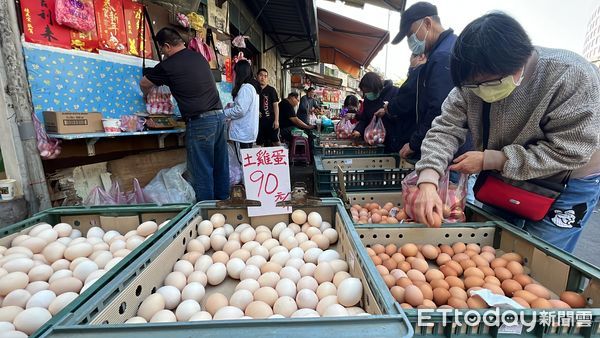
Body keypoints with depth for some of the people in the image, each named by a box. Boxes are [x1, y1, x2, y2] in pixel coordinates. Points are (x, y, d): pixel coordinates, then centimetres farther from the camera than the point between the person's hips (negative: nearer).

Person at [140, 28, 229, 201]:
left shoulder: (167, 66, -1)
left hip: (199, 122, -7)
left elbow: (144, 83, 16)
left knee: (202, 170, 0)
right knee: (220, 166, 11)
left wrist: (146, 96, 36)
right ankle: (223, 201, 21)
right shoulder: (199, 56, 15)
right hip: (219, 115, 7)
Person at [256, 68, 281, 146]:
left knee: (275, 142, -4)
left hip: (270, 120, -3)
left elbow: (276, 105, -2)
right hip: (258, 120, 3)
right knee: (259, 143, 7)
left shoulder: (271, 90, 2)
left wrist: (276, 120, -9)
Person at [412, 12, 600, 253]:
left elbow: (568, 152, -27)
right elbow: (446, 129, -22)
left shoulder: (574, 78, -29)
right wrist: (428, 180, -38)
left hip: (565, 184, -3)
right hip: (503, 179, 4)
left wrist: (489, 160, -31)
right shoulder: (473, 80, -19)